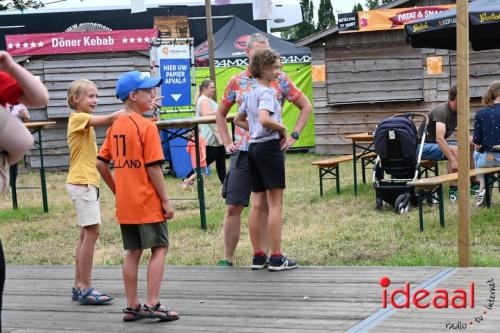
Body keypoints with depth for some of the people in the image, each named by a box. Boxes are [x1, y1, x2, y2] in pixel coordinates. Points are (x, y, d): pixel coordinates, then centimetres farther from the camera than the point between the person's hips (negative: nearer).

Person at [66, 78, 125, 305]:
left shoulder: (86, 121, 19)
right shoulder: (78, 118, -12)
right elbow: (108, 119, -24)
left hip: (88, 182, 10)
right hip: (81, 182, -10)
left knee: (86, 234, 11)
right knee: (92, 231, -11)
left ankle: (79, 286, 16)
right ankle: (85, 289, -9)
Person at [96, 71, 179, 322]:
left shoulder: (115, 126, 7)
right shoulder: (147, 127, -14)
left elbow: (101, 164, 8)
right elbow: (154, 168, -16)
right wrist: (166, 200, -9)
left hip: (125, 204, 7)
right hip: (148, 202, -7)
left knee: (133, 252, 13)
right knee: (159, 248, 3)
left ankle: (132, 306, 16)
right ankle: (152, 305, -1)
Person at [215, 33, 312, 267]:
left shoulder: (280, 80, 3)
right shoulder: (237, 82, 7)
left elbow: (306, 107, 8)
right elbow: (220, 114, 19)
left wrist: (293, 136, -2)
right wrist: (227, 143, 8)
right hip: (243, 150, 1)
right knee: (233, 206, 0)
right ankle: (228, 258, 8)